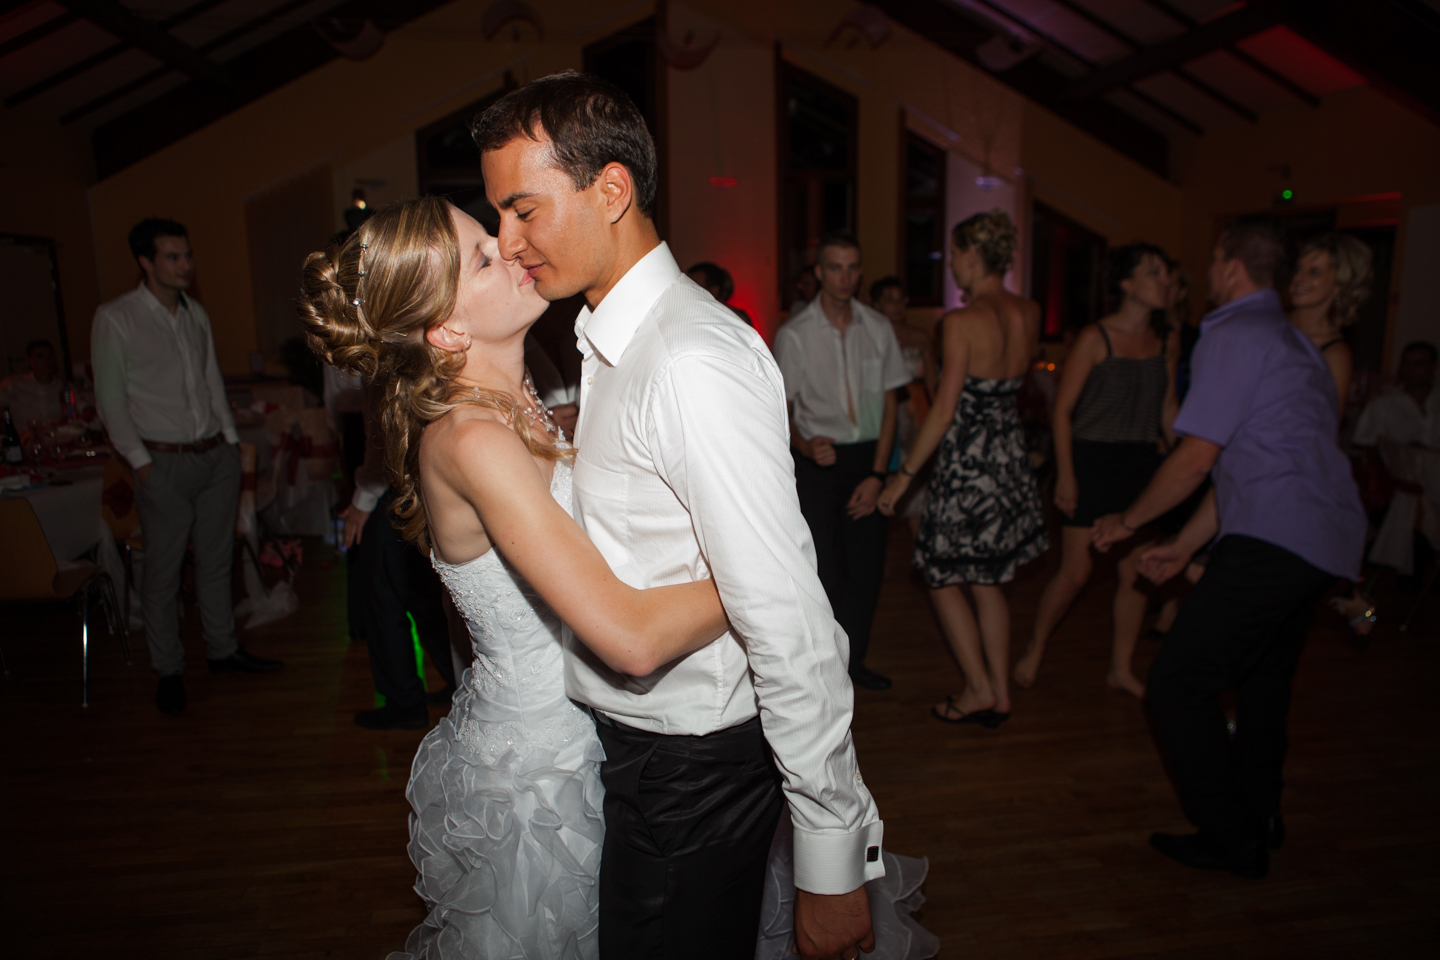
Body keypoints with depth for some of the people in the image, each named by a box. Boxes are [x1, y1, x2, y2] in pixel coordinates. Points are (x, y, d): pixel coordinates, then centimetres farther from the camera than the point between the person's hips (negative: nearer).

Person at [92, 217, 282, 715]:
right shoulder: (114, 319, -6)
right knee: (163, 571, 1)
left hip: (216, 455, 5)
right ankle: (168, 671, 13)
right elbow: (110, 399, -5)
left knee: (216, 560, 13)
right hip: (164, 463, -5)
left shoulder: (196, 314, 11)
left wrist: (231, 439, 12)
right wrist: (140, 461, -9)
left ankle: (223, 649, 26)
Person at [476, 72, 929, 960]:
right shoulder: (615, 340, 6)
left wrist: (833, 864, -22)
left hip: (690, 770, -9)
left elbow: (789, 627, -27)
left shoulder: (695, 362, -25)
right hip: (635, 742, 9)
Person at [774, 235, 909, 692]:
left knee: (868, 564, 4)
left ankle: (853, 658, 21)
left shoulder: (878, 328, 4)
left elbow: (889, 404, 5)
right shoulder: (793, 334, -5)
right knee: (823, 567, -5)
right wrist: (808, 446, -23)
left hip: (868, 455, 3)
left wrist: (877, 474, -3)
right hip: (817, 458, -3)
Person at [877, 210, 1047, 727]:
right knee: (987, 580, 18)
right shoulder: (1030, 314, 2)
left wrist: (905, 474, -10)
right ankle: (1000, 693, 24)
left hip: (967, 460, -7)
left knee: (943, 577, 11)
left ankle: (980, 691, 13)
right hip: (1012, 456, 7)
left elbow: (944, 410, -18)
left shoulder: (961, 322, -17)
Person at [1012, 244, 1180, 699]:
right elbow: (1063, 409, -8)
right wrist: (1066, 476, -12)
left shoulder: (1168, 339, 6)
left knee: (1138, 571, 5)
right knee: (1076, 571, -4)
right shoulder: (1095, 338, -10)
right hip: (1093, 460, -5)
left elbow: (1168, 406, 15)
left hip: (1144, 462, 5)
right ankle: (1034, 649, 18)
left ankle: (1121, 668, 20)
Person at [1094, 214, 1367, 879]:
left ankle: (1232, 839, 5)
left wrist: (1128, 521, 3)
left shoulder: (1234, 335, -8)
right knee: (1262, 683, 24)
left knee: (1177, 684, -6)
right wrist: (1184, 546, 22)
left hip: (1273, 543, -11)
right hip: (1326, 538, 11)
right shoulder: (1293, 340, 23)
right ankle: (1258, 819, 39)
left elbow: (1197, 458, -12)